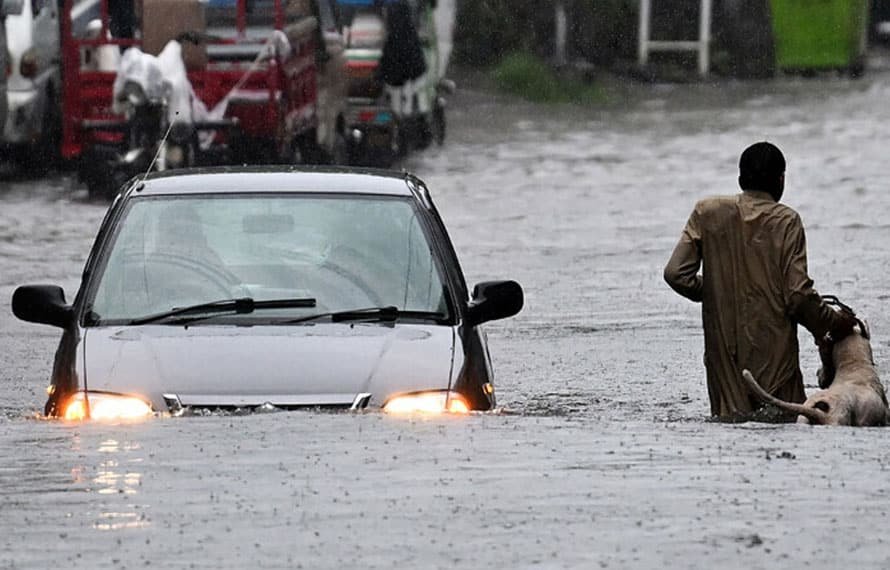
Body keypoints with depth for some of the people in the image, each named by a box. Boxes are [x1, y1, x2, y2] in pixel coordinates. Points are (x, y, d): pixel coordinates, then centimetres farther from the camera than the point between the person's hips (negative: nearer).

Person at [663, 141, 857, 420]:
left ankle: (736, 416, -19)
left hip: (724, 351, 3)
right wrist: (832, 322, 9)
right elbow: (798, 294, -8)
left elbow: (676, 274, 1)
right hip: (773, 351, -3)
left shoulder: (708, 212, 3)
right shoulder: (786, 221, -5)